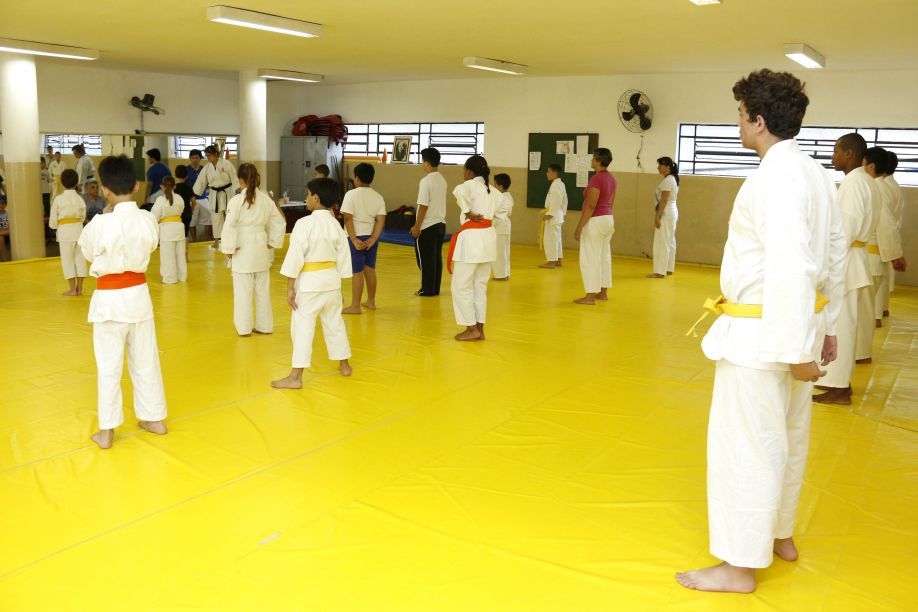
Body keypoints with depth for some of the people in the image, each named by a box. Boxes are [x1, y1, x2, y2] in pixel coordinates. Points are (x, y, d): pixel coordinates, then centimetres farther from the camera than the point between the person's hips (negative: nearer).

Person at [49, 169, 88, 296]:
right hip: (79, 229, 3)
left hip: (65, 231, -3)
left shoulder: (58, 199, -9)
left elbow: (53, 220, -3)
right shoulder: (80, 199, 0)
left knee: (67, 260, 5)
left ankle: (72, 289, 7)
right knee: (79, 258, 10)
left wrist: (55, 226, 18)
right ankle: (79, 288, 15)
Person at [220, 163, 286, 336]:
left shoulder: (236, 200, -12)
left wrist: (229, 249, -5)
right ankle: (264, 325, 22)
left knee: (243, 290, 5)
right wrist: (272, 243, 13)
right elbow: (279, 223, 7)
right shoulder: (266, 200, 1)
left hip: (243, 250, -4)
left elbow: (230, 226, -15)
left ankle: (244, 327, 12)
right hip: (261, 249, 4)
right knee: (263, 289, 14)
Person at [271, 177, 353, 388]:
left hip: (309, 283, -6)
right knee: (335, 323, 19)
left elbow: (295, 258, -16)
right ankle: (344, 365, 33)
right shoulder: (336, 225, 4)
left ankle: (295, 376, 0)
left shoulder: (304, 224, -15)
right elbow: (343, 258, 9)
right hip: (332, 280, 6)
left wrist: (290, 288, -11)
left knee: (302, 326, -2)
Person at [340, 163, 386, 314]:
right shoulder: (378, 197, 6)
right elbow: (381, 220, -1)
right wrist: (373, 238, -5)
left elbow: (348, 219, -16)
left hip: (357, 237, -6)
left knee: (357, 272, -2)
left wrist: (354, 239, -15)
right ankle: (371, 302, 28)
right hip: (371, 237, 6)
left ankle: (355, 306, 3)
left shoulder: (351, 194, -9)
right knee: (370, 269, 17)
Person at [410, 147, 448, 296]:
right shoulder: (442, 180, 9)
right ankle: (435, 289, 17)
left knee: (425, 259, 1)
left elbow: (423, 206, -18)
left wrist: (416, 226, -12)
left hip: (428, 226, -8)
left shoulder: (426, 181, -16)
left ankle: (427, 290, 7)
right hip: (440, 223, 8)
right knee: (436, 257, 11)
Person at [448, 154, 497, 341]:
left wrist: (468, 213, -20)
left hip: (472, 238, -8)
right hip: (488, 236, 8)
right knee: (480, 286, 15)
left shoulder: (472, 185, -10)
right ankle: (479, 329, 19)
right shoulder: (490, 189, 16)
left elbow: (459, 191, -31)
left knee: (461, 286, 3)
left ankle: (472, 329, 5)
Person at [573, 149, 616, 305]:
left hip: (595, 221, -10)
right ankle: (603, 292, 22)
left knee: (590, 259, -4)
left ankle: (590, 296, -2)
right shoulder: (611, 179, 9)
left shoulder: (596, 179, -20)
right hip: (608, 220, 10)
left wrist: (579, 227, -19)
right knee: (604, 257, 14)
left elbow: (590, 206, -22)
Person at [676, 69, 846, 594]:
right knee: (787, 437, 21)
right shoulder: (817, 174, 9)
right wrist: (827, 325, 20)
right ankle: (780, 536, 38)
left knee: (746, 444, 1)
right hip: (798, 326, 10)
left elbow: (792, 269, -25)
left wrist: (797, 350, -22)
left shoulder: (776, 178, -21)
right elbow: (836, 258, 14)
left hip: (762, 333, -10)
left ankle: (740, 565, 14)